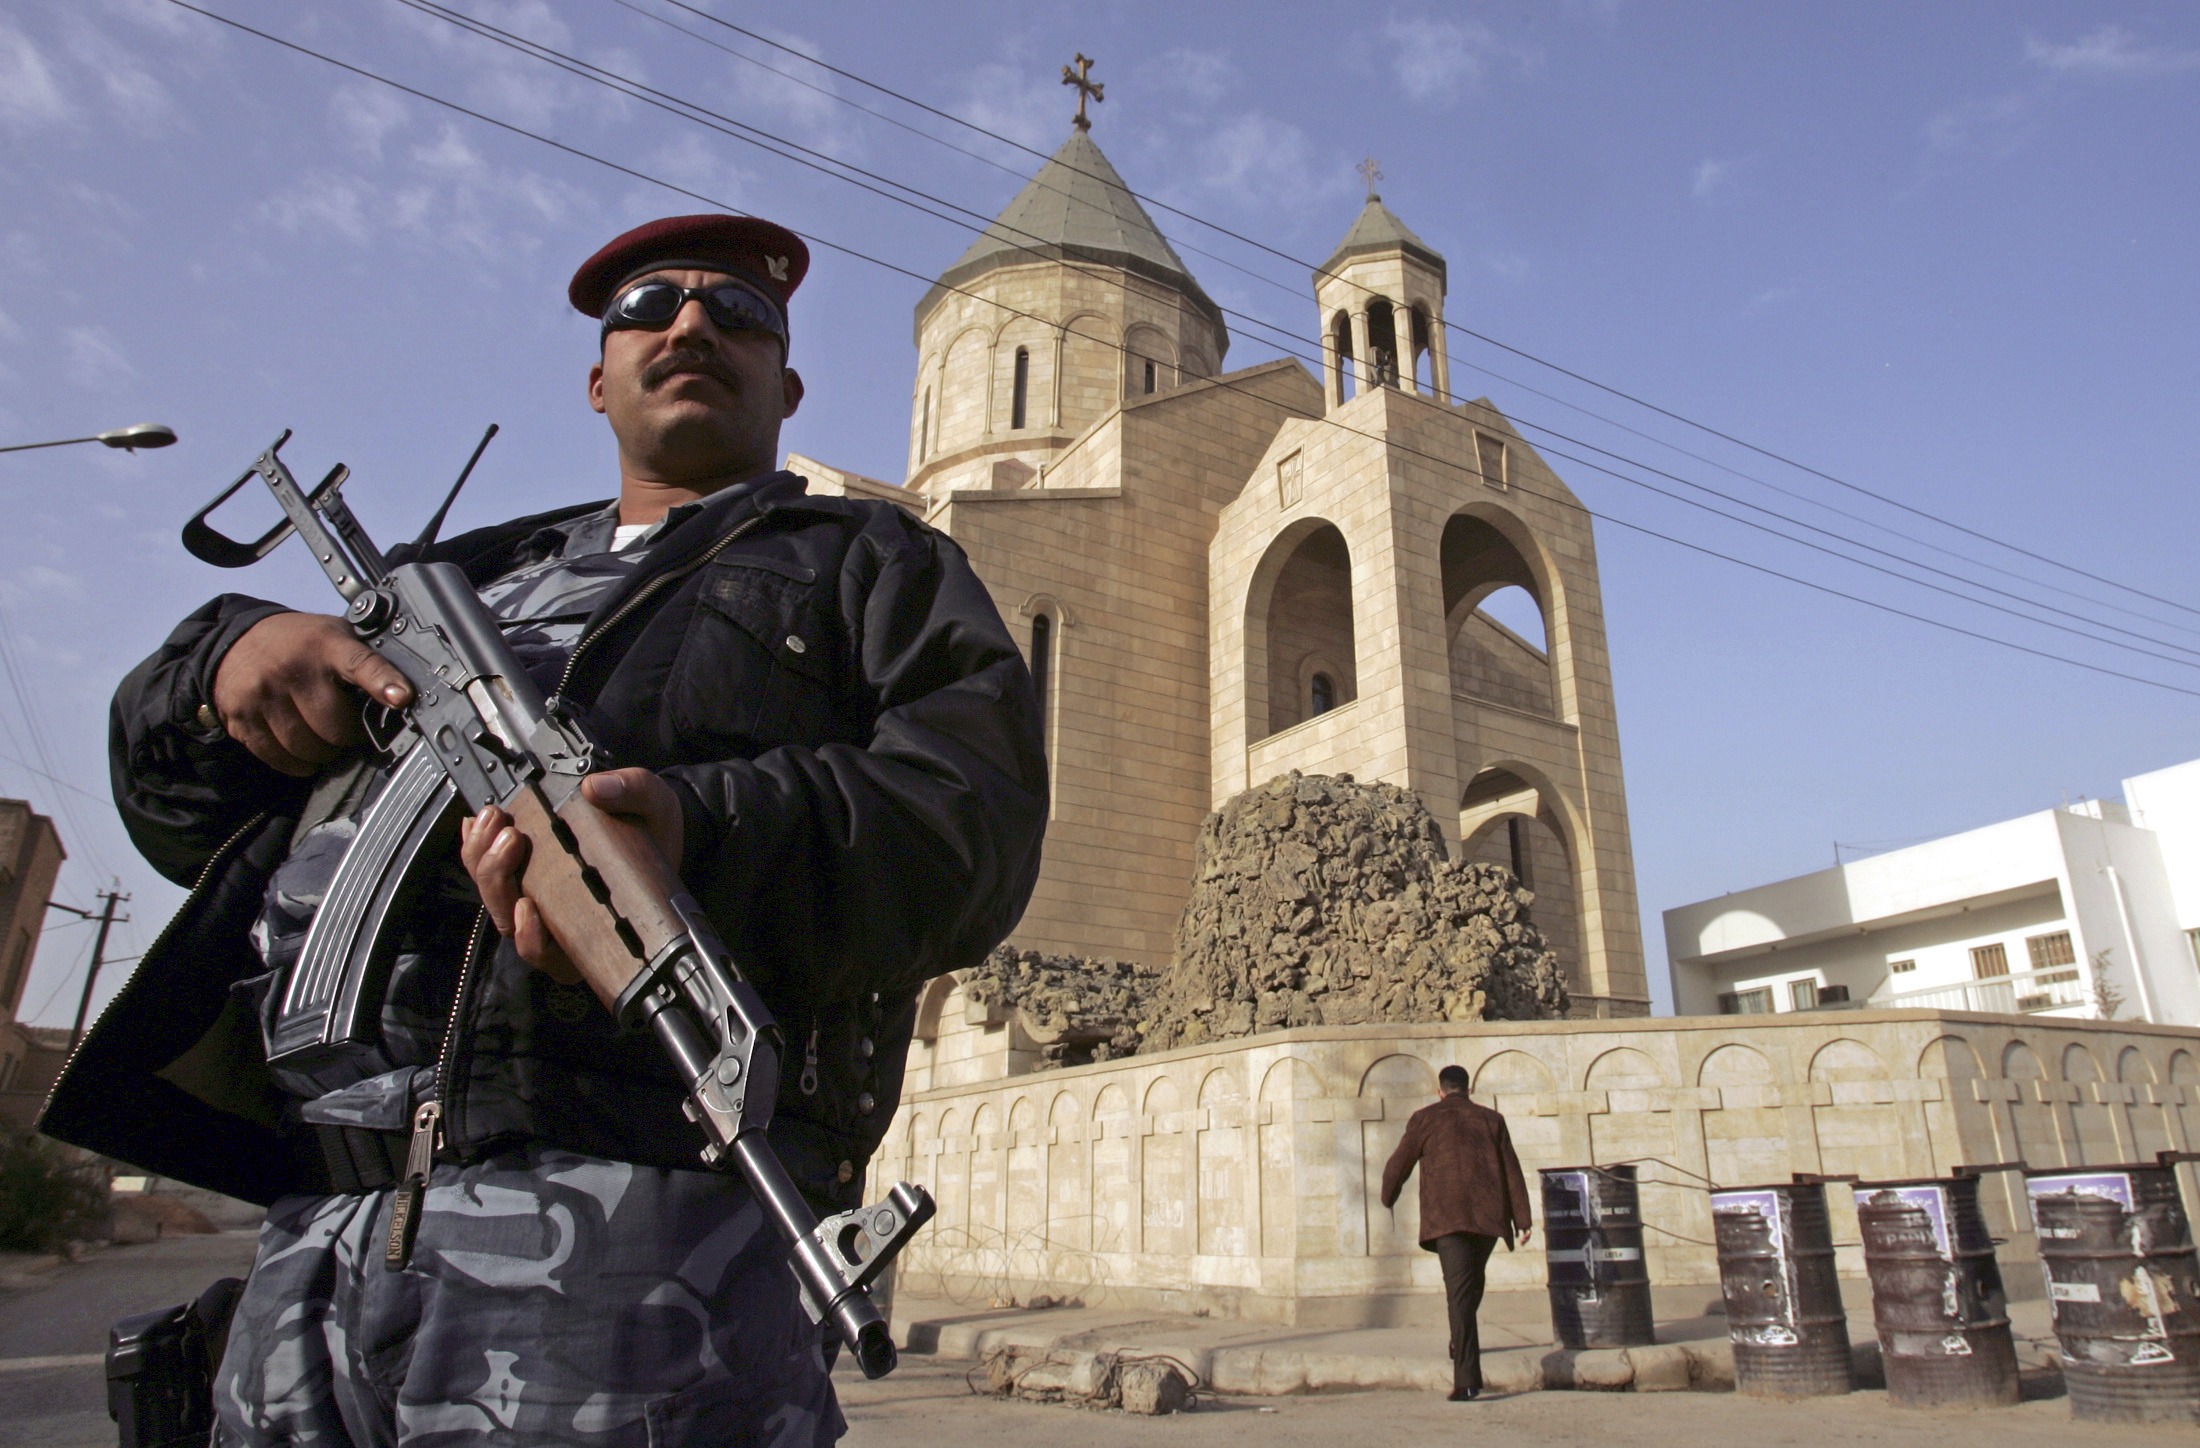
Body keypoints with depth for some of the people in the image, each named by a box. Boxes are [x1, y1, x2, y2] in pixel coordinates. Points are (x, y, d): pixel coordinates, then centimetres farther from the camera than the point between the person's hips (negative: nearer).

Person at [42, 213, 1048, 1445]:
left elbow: (977, 816, -6)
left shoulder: (869, 563, 13)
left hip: (632, 1221, -5)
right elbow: (180, 809, 29)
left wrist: (705, 831, -25)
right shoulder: (467, 573, 27)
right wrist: (229, 655, 5)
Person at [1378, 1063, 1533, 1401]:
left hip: (1448, 1217, -4)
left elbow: (1398, 1165, 9)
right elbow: (1512, 1170, 8)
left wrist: (1388, 1197, 28)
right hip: (1488, 1215, 4)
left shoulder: (1425, 1119, 7)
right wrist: (1522, 1218, 5)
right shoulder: (1491, 1119, 15)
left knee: (1459, 1293, -9)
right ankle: (1462, 1346, 39)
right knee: (1471, 1283, 25)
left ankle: (1467, 1379, -18)